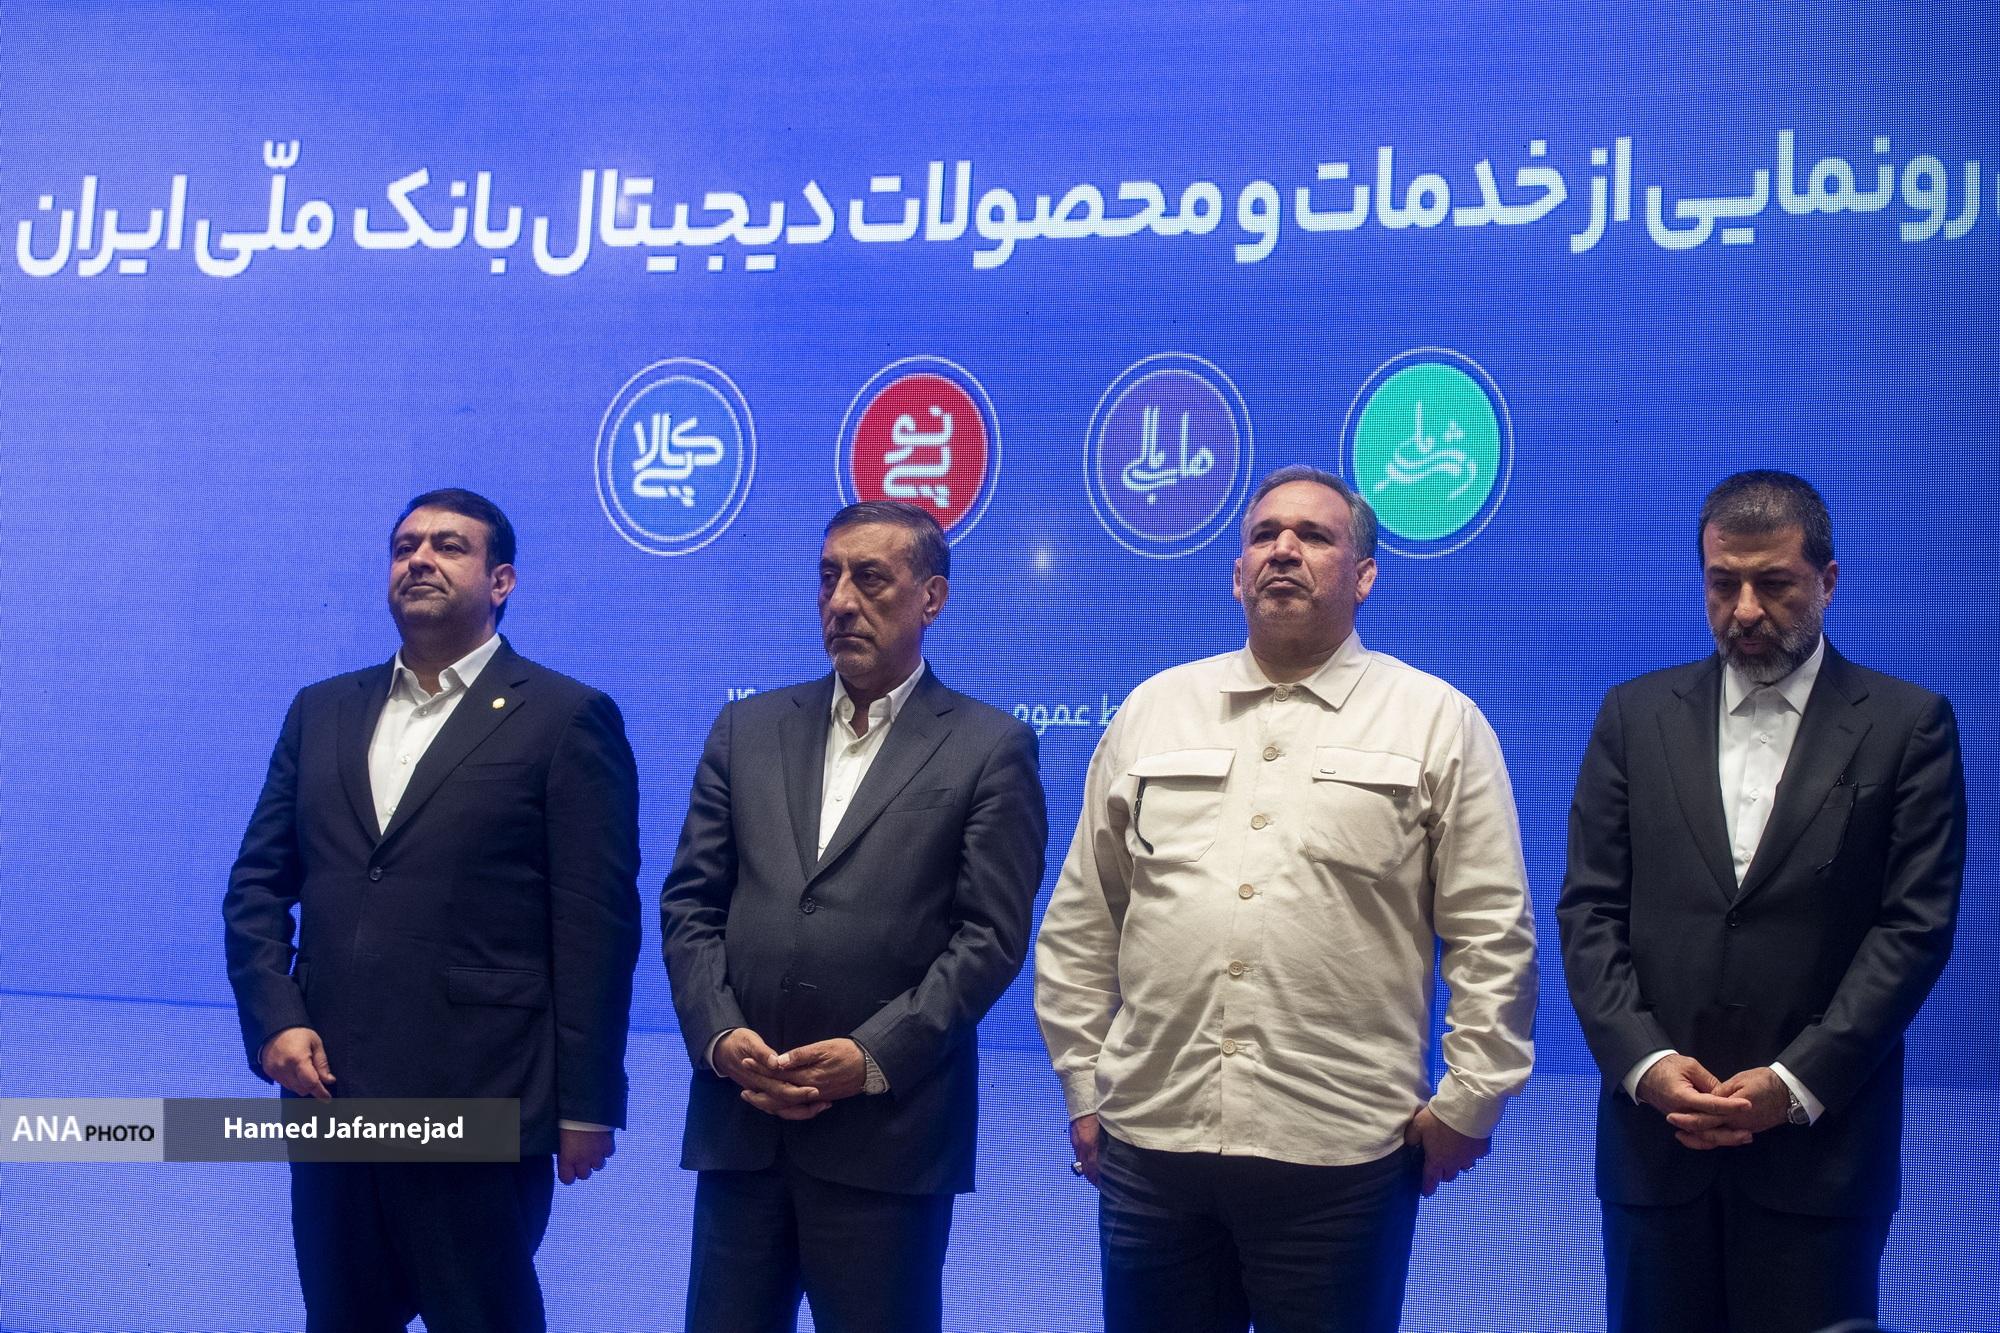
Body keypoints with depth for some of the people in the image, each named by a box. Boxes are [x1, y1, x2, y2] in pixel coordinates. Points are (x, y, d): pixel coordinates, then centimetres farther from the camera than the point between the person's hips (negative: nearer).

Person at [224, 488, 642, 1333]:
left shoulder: (566, 719, -3)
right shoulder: (321, 711, 14)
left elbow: (596, 926, -7)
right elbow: (258, 883, 13)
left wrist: (587, 1104, -9)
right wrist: (273, 1019, -3)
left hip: (482, 1108, -5)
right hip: (330, 1098, 5)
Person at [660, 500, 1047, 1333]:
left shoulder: (989, 748, 1)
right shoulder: (747, 729, 13)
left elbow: (991, 935, -5)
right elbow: (689, 903, 9)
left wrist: (874, 1056, -13)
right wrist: (720, 1035, -5)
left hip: (889, 1130, -3)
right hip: (739, 1121, 4)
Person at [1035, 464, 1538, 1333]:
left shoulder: (1439, 723, 2)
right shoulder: (1152, 710, 10)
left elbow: (1493, 937, 2)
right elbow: (1080, 923, 12)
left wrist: (1469, 1102, 0)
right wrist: (1082, 1084, 10)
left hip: (1341, 1159, -2)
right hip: (1148, 1140, 3)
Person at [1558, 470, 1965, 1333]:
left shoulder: (1908, 726, 2)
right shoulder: (1636, 715, 8)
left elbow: (1916, 927, -4)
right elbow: (1589, 909, 4)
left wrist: (1797, 1083, -12)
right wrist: (1643, 1061, -9)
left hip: (1820, 1140, -2)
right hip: (1656, 1132, 2)